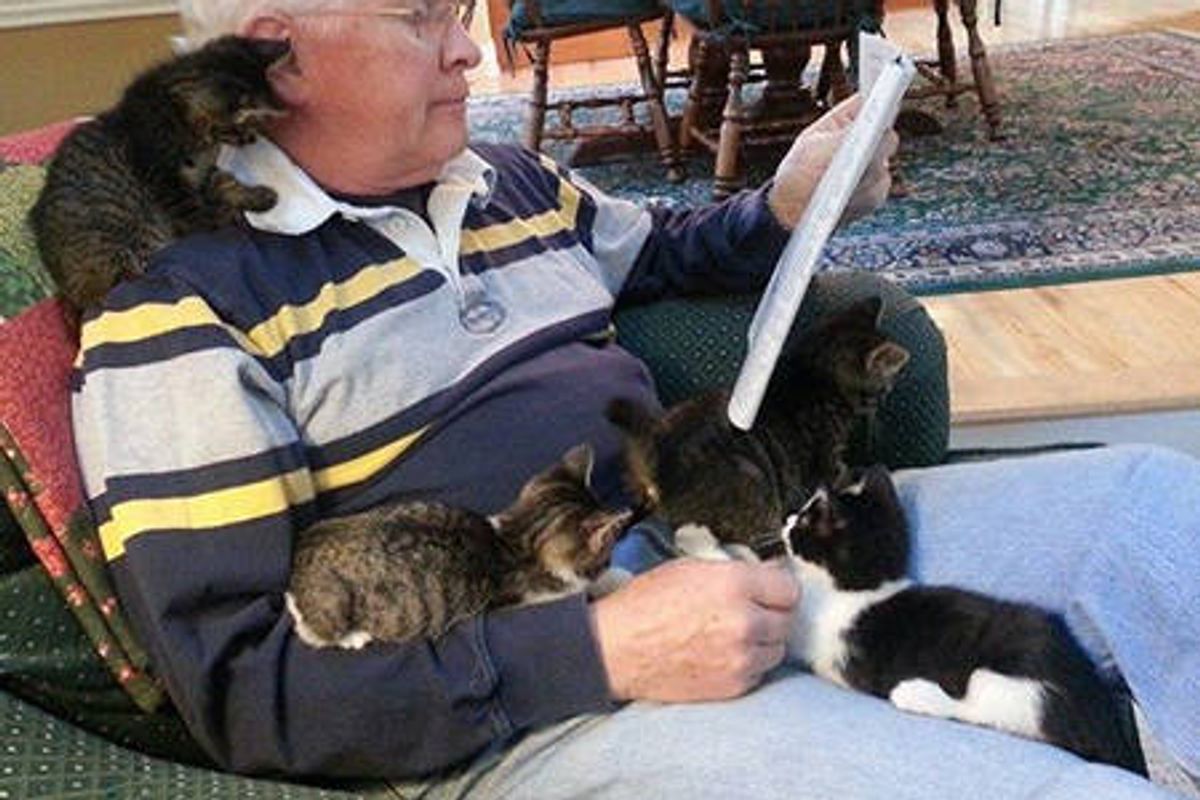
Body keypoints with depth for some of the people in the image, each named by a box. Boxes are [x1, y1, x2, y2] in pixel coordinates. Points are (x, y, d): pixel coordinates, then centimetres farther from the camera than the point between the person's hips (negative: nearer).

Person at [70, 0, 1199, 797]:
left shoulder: (505, 183, 13)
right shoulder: (182, 306, -7)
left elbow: (657, 255, 34)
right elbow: (240, 685, -13)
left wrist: (781, 210, 10)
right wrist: (599, 653, -24)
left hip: (706, 546, 8)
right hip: (514, 700, -7)